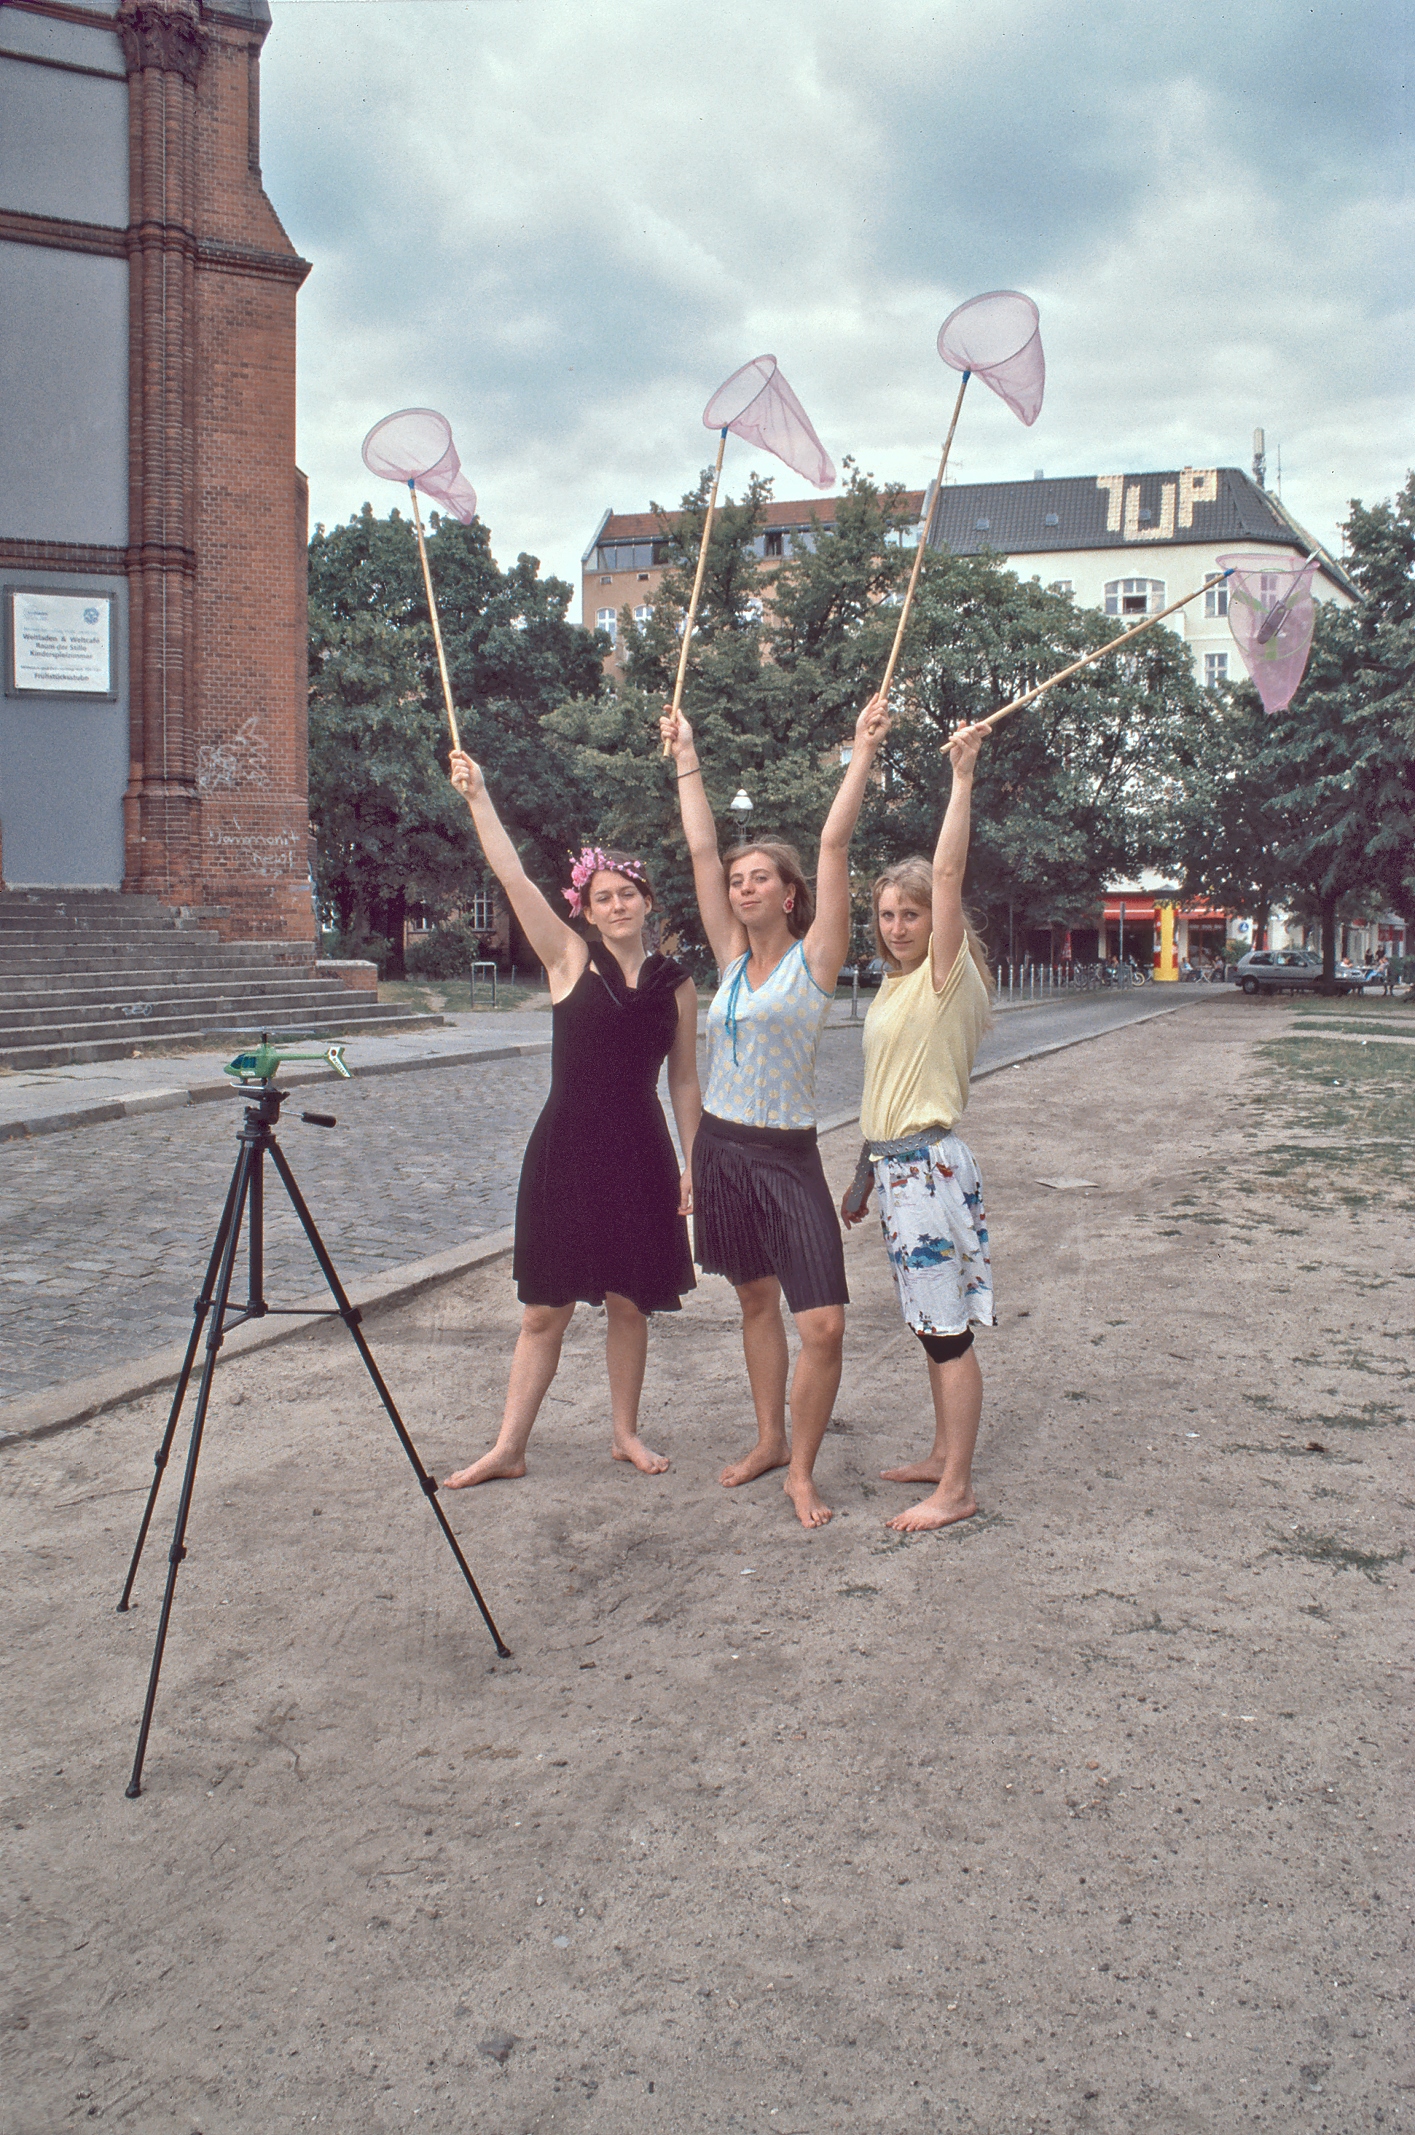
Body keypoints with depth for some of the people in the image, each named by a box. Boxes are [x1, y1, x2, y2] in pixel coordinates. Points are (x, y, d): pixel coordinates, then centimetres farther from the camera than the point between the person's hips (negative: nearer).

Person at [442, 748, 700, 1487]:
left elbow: (684, 1081, 9)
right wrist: (477, 797, -11)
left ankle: (626, 1433, 27)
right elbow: (513, 878, -8)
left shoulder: (675, 984, 6)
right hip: (566, 1148, -2)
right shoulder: (569, 960, 0)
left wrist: (693, 1165, 4)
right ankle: (507, 1448, 13)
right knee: (545, 1309, 3)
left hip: (639, 1154, 2)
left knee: (628, 1301, 11)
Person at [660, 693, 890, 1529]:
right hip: (721, 1148, 5)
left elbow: (835, 844, -12)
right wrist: (687, 759, 10)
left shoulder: (813, 959, -6)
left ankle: (803, 1468, 7)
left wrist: (864, 752, -15)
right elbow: (700, 849, 8)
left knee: (823, 1324, -10)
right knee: (756, 1300, 16)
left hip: (789, 1157, -5)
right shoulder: (733, 958, 7)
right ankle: (769, 1441, 31)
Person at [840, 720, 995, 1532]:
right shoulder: (897, 985, 15)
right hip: (896, 1162, 9)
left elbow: (949, 872, -21)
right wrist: (867, 1170, 22)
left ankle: (956, 1490, 2)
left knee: (948, 1328, -4)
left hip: (930, 1165, -9)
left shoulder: (948, 975, -8)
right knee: (935, 1325, 16)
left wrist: (963, 777, -22)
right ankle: (943, 1457, 26)